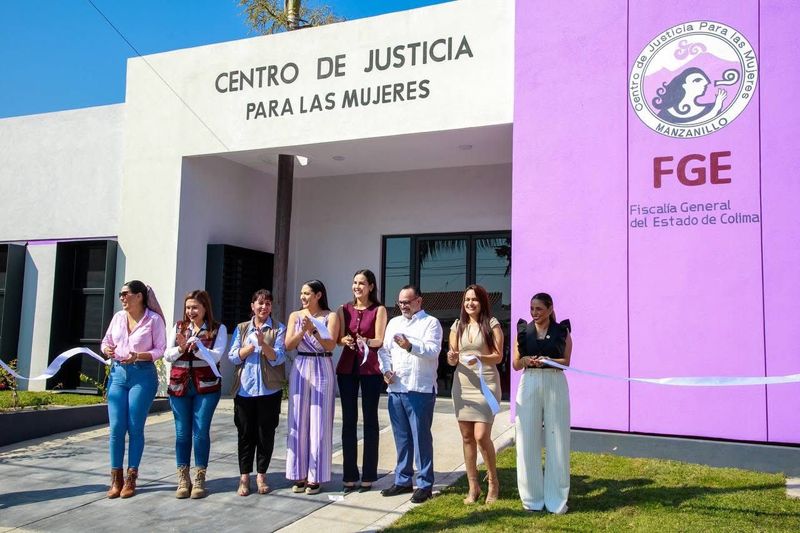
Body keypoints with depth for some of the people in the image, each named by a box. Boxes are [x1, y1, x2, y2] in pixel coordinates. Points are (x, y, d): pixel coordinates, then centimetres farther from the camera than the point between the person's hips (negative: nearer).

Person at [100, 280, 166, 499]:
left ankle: (131, 479, 12)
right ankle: (116, 479, 12)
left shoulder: (154, 319, -5)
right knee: (116, 427, 1)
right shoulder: (118, 317, 9)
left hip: (143, 375, -4)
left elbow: (160, 349, -5)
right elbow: (106, 341, 16)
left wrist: (138, 356, -20)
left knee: (135, 428, 0)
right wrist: (106, 349, -6)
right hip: (118, 373, 4)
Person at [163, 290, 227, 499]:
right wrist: (181, 349, -14)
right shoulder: (179, 327, 9)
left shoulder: (218, 329, 1)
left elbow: (216, 356, -10)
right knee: (182, 433, 7)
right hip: (179, 386, 3)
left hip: (206, 387, -3)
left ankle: (200, 480, 10)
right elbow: (167, 355, 5)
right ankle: (183, 480, 17)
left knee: (201, 432, -1)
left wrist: (196, 346, -23)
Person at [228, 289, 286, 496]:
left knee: (266, 433, 4)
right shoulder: (242, 328, 10)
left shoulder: (278, 329, 3)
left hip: (269, 389, -1)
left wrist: (263, 343, -22)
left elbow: (278, 358, -7)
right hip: (244, 389, 2)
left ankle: (261, 475, 17)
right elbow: (232, 357, 2)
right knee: (245, 433, 5)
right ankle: (244, 477, 15)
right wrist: (252, 346, -14)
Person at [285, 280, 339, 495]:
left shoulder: (330, 316, 1)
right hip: (300, 369, 3)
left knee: (319, 423, 0)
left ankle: (316, 477, 8)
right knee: (299, 422, 4)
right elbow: (288, 345, -1)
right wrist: (303, 330, -15)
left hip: (322, 369, -3)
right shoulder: (295, 316, 9)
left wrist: (314, 330, -20)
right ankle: (299, 474, 14)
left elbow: (331, 345, -9)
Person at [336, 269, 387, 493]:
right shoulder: (344, 309, 12)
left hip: (370, 368, -3)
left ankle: (368, 476, 8)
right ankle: (349, 476, 8)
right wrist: (346, 341, -18)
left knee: (370, 420, 2)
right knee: (348, 420, 3)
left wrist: (364, 341, -26)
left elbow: (379, 340, -5)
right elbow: (339, 338, 5)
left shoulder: (379, 310, 2)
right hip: (347, 368, 3)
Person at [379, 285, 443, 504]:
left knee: (421, 437, -3)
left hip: (420, 389, -6)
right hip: (395, 388, 6)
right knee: (401, 437, 13)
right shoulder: (393, 323, 18)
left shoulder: (431, 323, -1)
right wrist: (386, 370, 0)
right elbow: (384, 349, 17)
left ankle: (425, 484, 6)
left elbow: (433, 350, -16)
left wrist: (410, 346, -32)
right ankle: (402, 480, 23)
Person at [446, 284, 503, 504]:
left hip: (486, 383, -4)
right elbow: (452, 358, 11)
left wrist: (479, 358, -22)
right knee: (467, 437, 7)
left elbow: (498, 356, -5)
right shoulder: (457, 326, 10)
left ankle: (493, 483, 11)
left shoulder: (492, 324, -1)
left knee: (481, 436, -11)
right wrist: (452, 358, -13)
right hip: (462, 383, 4)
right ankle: (473, 486, 19)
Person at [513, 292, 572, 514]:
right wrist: (526, 360, -14)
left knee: (556, 439, 1)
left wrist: (547, 360, -19)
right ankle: (532, 497, 12)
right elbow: (515, 364, 8)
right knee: (529, 439, 1)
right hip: (529, 384, 2)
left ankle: (556, 498, 10)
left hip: (555, 384, -1)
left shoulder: (561, 331, 5)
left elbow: (566, 361, -2)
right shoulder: (523, 331, 9)